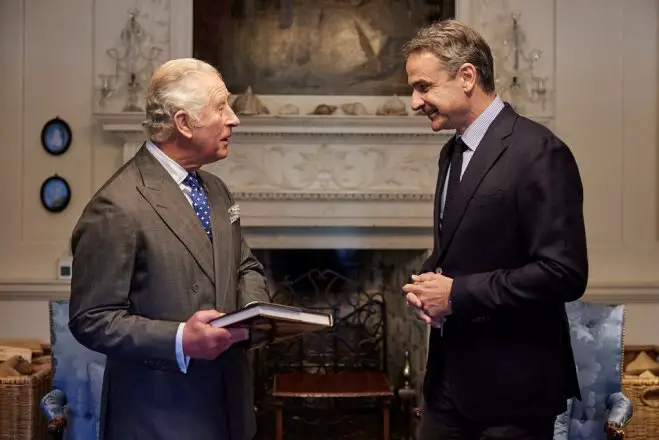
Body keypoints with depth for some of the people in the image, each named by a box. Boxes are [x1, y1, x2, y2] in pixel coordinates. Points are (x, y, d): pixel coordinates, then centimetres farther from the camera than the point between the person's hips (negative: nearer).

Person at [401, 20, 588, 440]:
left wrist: (458, 295, -19)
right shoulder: (453, 151, 11)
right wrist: (426, 282, 0)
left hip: (511, 382, -7)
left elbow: (564, 273, -22)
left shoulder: (538, 151, -17)